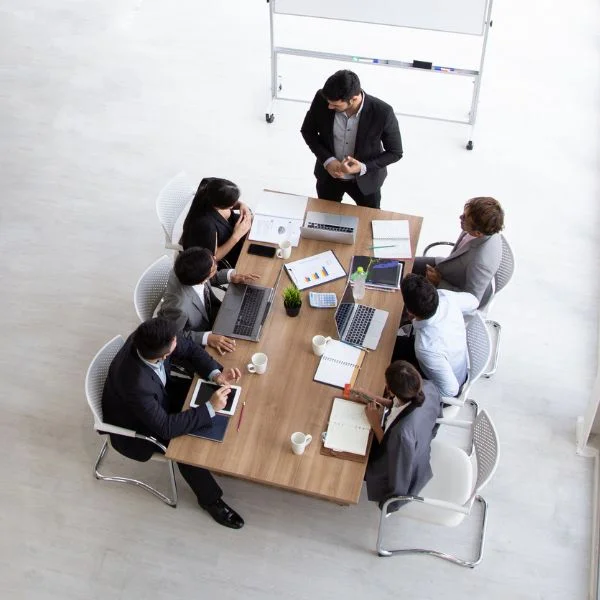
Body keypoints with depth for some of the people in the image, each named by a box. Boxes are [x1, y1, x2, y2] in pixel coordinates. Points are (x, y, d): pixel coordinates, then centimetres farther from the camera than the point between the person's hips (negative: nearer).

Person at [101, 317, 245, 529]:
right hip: (135, 424, -7)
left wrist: (215, 374, -23)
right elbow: (165, 427, -36)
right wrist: (210, 407, -35)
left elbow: (189, 348, -9)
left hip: (158, 395, 7)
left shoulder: (147, 339, -27)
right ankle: (210, 499, 6)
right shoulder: (135, 383, -44)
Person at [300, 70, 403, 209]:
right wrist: (327, 160, -21)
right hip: (328, 175, 2)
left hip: (365, 179, -2)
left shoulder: (382, 113, -31)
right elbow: (307, 131, -7)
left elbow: (395, 152, -16)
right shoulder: (322, 99, -25)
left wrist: (364, 167, -30)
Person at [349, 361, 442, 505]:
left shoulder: (403, 432, -47)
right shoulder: (428, 387, -28)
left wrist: (375, 424, -18)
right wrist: (373, 399, -5)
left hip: (401, 476, -6)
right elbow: (406, 404, -4)